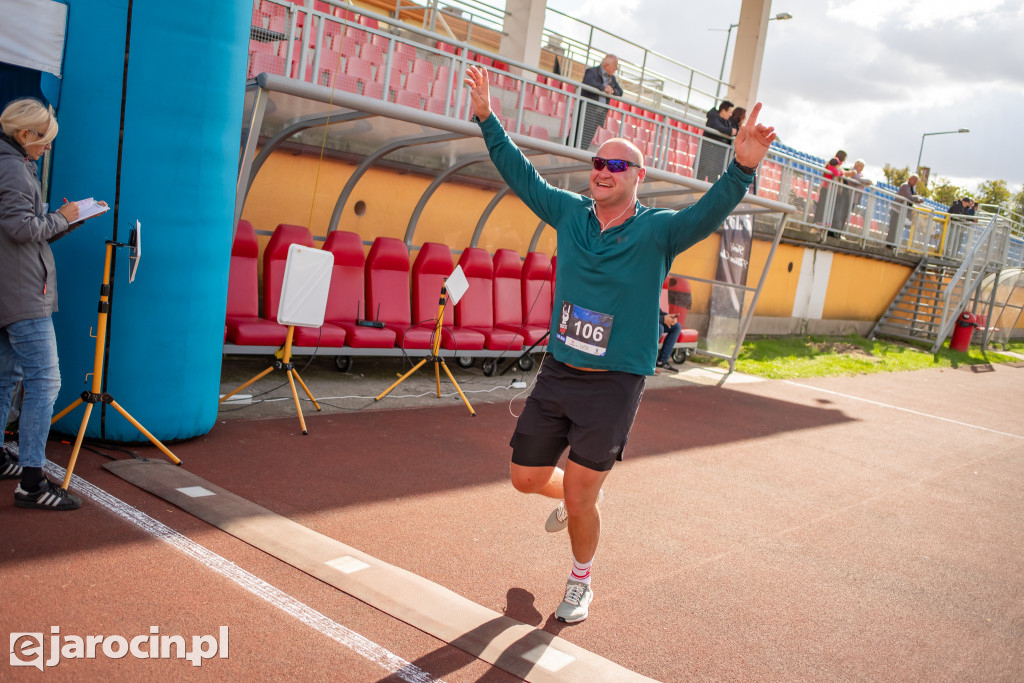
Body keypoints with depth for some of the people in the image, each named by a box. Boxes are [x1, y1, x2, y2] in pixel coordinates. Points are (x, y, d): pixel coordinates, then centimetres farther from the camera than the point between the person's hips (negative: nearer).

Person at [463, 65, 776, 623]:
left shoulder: (657, 232, -9)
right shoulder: (570, 212, 3)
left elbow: (708, 213, -26)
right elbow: (521, 175, 12)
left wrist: (742, 168, -43)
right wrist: (487, 120, 10)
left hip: (612, 386, -4)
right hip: (556, 373, 5)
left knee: (579, 501, 1)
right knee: (526, 479, 13)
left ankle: (580, 585, 30)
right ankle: (574, 498, 49)